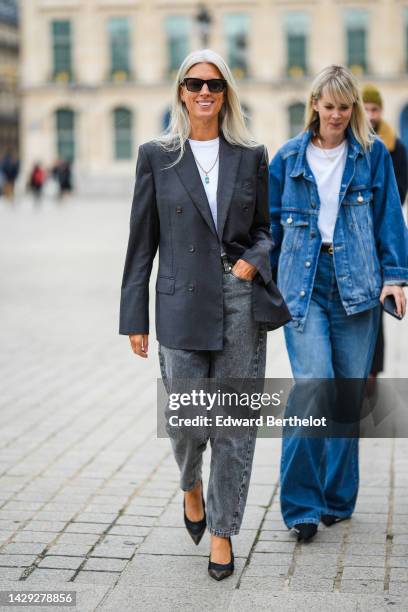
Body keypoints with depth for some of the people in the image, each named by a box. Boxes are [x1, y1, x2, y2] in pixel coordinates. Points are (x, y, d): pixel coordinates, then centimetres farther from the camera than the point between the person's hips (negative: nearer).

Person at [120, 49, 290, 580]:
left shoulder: (251, 156, 8)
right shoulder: (157, 157, 4)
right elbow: (142, 241, 4)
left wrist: (253, 260, -8)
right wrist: (135, 317, 2)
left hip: (242, 302, 1)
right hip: (183, 304, -1)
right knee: (187, 419, 3)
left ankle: (222, 531, 17)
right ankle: (192, 486, 38)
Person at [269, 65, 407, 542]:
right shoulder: (288, 158, 7)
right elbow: (272, 224, 13)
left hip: (357, 284, 1)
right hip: (304, 284, -1)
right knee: (312, 385, -14)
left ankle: (338, 496, 20)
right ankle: (301, 503, -4)